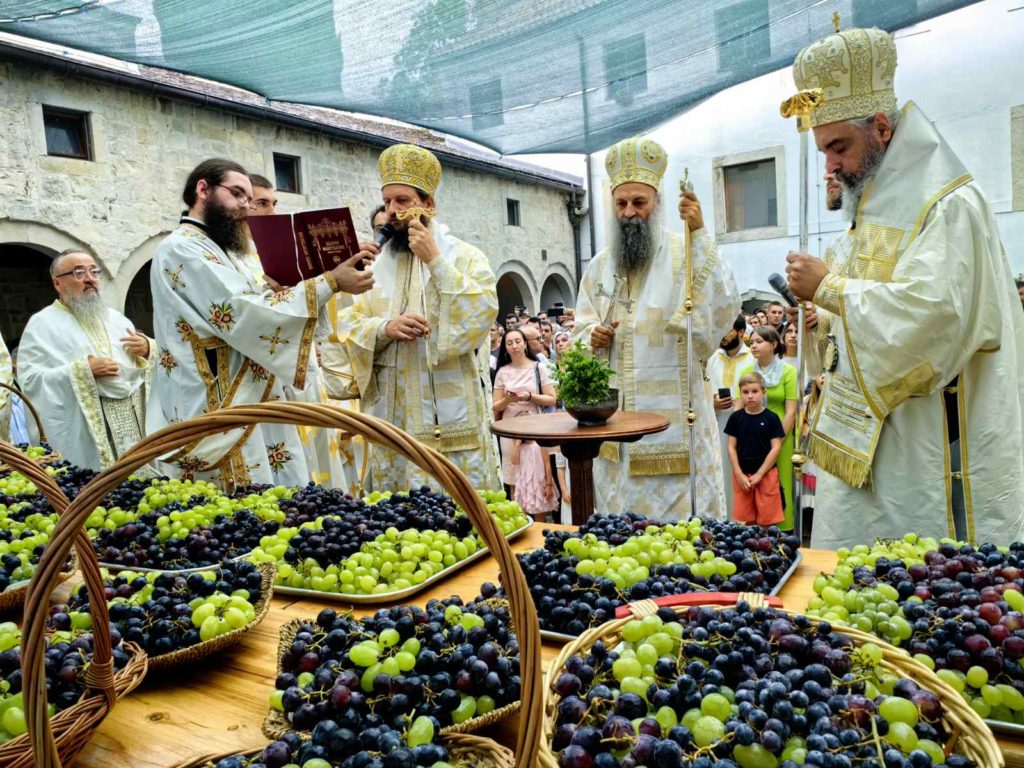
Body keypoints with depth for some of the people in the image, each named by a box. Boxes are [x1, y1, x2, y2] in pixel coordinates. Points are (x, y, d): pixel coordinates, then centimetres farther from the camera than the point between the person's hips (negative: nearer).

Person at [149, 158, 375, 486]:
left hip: (249, 407, 10)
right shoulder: (180, 249, -10)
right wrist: (329, 282, -20)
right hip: (220, 416, -9)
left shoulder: (219, 252, 21)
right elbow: (244, 315, -21)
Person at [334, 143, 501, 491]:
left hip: (450, 412, -3)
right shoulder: (376, 264, 12)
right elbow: (348, 325, 6)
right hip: (392, 414, 4)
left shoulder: (464, 255, 2)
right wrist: (386, 327, -14)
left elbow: (482, 313, -13)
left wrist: (435, 259, -14)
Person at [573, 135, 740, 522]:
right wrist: (593, 337, -7)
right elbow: (580, 335, 16)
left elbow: (723, 311, -20)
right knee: (619, 515, 13)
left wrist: (699, 234, -24)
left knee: (681, 511, 2)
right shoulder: (598, 267, 11)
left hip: (675, 415, -4)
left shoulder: (685, 254, -4)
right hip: (614, 415, 5)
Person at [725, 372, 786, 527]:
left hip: (766, 474, -2)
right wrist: (739, 475, -6)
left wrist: (759, 474, -11)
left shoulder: (771, 418, -4)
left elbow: (776, 448, -6)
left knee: (768, 519, 2)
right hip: (742, 475, 2)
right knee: (744, 519, 9)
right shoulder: (736, 417, 1)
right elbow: (731, 447, 2)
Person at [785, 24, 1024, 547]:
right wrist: (825, 323, 2)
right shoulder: (872, 209, 16)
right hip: (866, 439, 8)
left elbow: (932, 307, -25)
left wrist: (829, 286, -19)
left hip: (929, 441, -8)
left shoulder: (948, 204, -11)